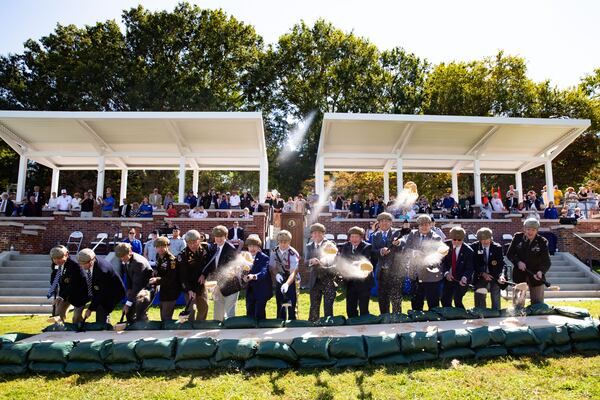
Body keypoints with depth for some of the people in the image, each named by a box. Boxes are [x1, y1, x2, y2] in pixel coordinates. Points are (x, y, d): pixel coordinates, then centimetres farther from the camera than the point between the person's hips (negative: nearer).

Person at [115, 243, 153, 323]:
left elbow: (137, 284, -29)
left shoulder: (138, 262, -30)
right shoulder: (125, 260, -5)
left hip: (147, 288, -8)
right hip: (135, 288, 9)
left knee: (140, 314, -17)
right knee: (129, 311, 11)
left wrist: (128, 303, -27)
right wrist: (129, 289, -4)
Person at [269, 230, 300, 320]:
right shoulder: (274, 251, -6)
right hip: (279, 280, 5)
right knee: (279, 306, 13)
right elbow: (271, 266, -1)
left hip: (291, 281, -5)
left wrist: (287, 284, -47)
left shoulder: (293, 254, -23)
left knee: (291, 306, -6)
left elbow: (294, 272, -31)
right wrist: (276, 274, -23)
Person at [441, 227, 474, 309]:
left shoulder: (468, 251, -15)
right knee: (445, 300, 5)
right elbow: (442, 261, -3)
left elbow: (469, 268, -13)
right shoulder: (446, 245, -6)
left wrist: (464, 277, -32)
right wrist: (446, 273, -19)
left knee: (457, 300, -16)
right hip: (448, 278, 4)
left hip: (461, 280, -4)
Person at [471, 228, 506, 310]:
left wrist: (502, 275, -32)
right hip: (480, 278, 0)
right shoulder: (474, 247, -6)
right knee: (479, 303, 3)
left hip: (495, 277, 0)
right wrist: (482, 274, -19)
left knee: (496, 302, 7)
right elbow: (473, 264, -5)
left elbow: (502, 263, -13)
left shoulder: (497, 247, -6)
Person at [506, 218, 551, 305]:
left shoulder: (542, 242, -9)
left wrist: (541, 271, -30)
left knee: (538, 303, 7)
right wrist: (518, 262, -16)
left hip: (536, 275, -1)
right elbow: (509, 254, 2)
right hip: (519, 274, 1)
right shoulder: (517, 237, -5)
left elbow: (546, 261, -11)